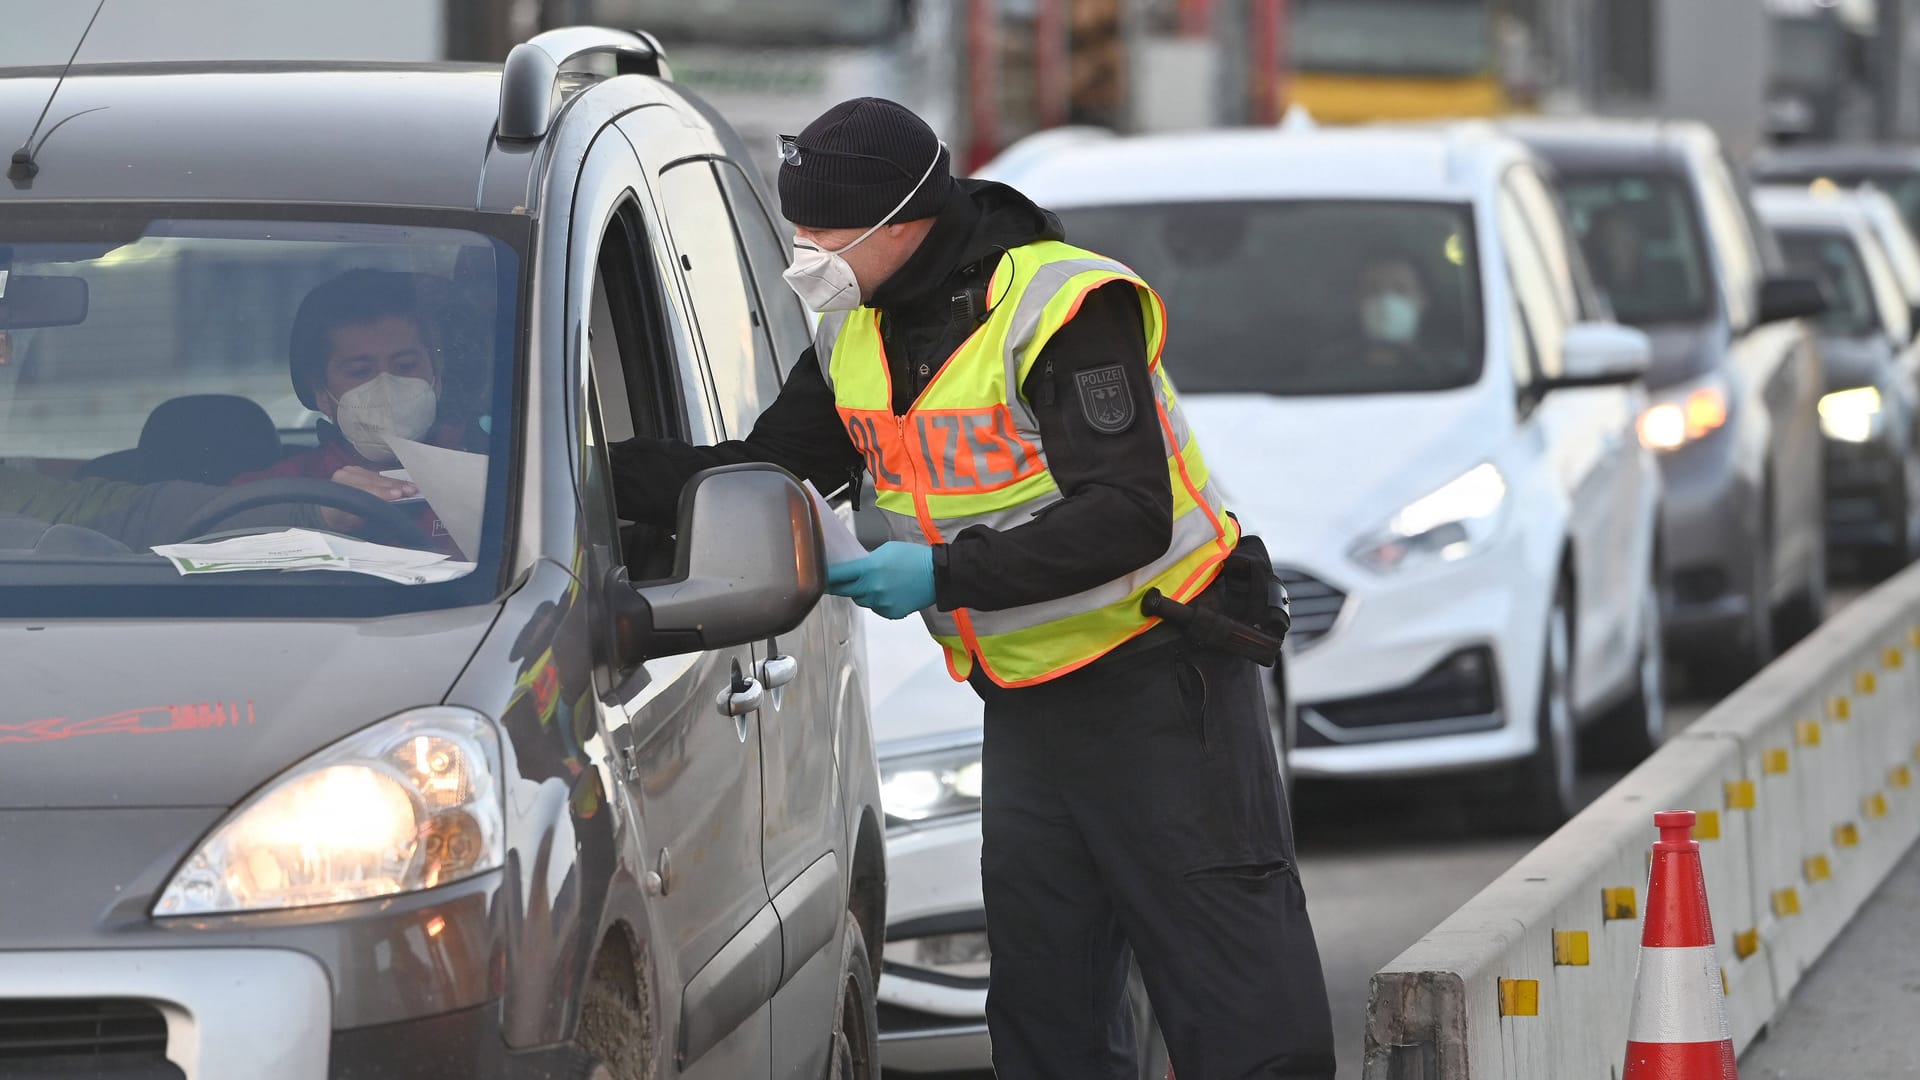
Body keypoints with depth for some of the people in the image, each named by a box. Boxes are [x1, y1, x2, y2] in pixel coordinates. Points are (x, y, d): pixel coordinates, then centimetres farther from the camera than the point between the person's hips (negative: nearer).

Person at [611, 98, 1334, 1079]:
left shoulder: (1062, 307, -21)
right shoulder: (858, 336, 5)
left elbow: (1129, 517, -26)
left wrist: (946, 573, -30)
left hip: (1158, 677, -8)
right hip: (1025, 702, 8)